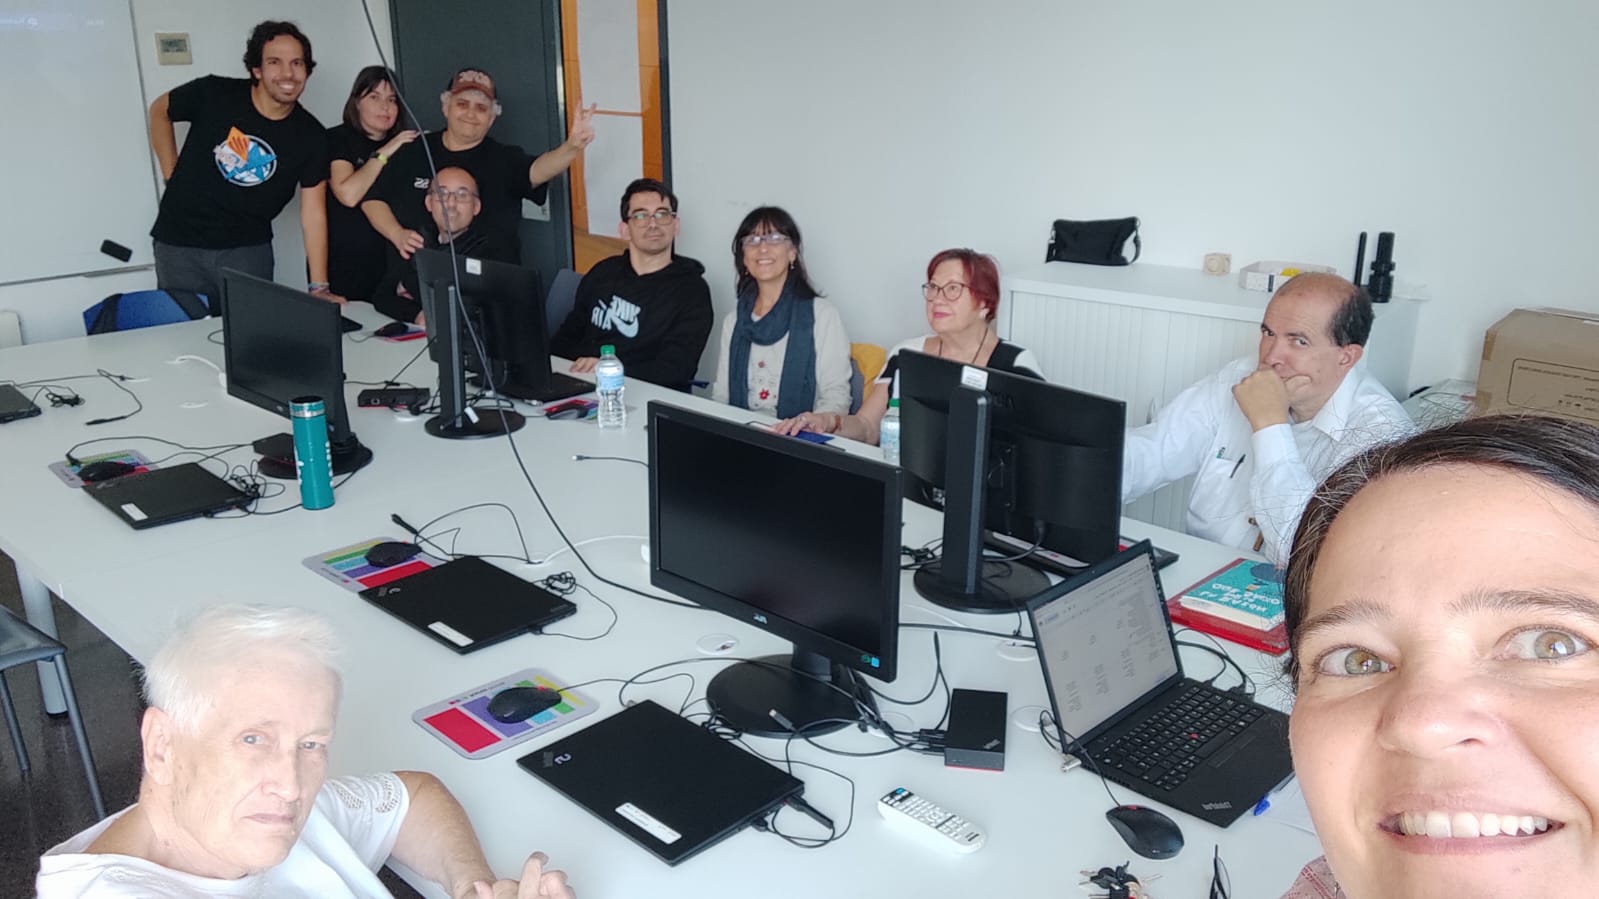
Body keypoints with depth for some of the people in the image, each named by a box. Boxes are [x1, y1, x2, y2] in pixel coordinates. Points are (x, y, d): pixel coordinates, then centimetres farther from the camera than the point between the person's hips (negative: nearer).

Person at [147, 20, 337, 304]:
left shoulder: (311, 136, -7)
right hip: (180, 244, 0)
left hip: (249, 249, 0)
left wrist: (319, 287, -13)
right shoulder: (212, 94, -11)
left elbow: (313, 212, -8)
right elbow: (159, 111, 10)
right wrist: (171, 173, 2)